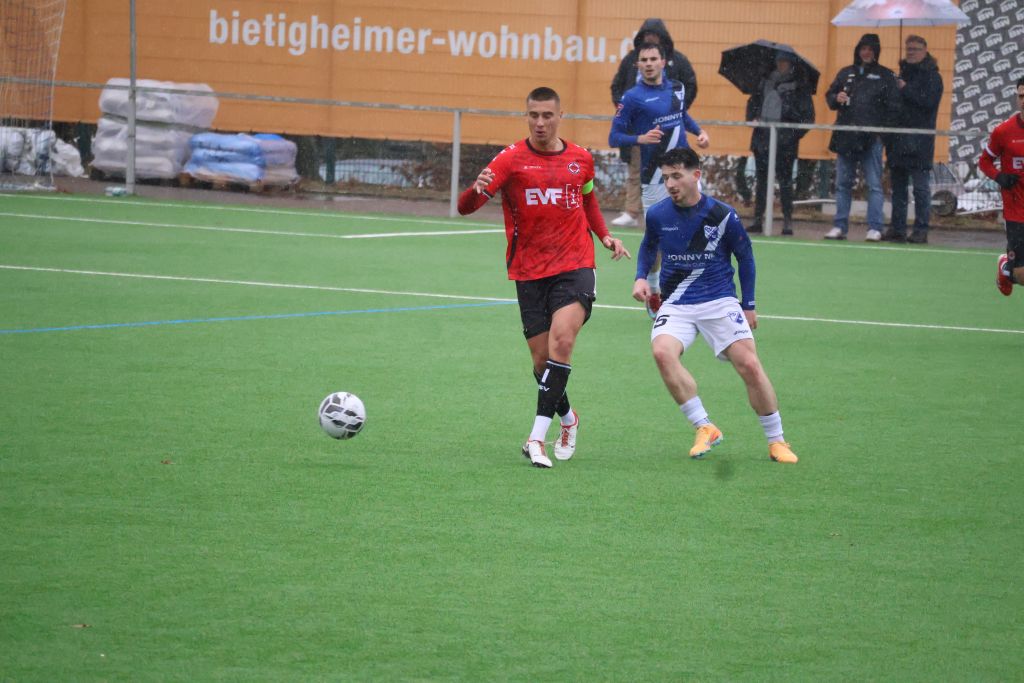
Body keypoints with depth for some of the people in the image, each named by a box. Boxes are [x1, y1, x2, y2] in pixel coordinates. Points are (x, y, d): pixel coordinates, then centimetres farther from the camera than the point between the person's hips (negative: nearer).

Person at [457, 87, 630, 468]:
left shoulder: (581, 160, 5)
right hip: (529, 274, 0)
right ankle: (567, 419, 36)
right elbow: (466, 207, -15)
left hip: (574, 268, 0)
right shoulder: (512, 159, -5)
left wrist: (605, 236, 10)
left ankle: (538, 437, -24)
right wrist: (477, 189, -38)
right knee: (542, 358, 5)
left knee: (561, 341, -23)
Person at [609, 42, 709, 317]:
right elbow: (614, 137, -8)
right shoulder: (632, 97, -8)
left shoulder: (677, 88, 9)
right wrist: (640, 139, -25)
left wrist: (699, 132, 12)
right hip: (655, 177, -5)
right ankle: (653, 293, 21)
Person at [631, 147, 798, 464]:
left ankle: (776, 441, 3)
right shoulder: (657, 215, -2)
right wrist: (641, 277, 2)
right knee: (662, 352, -29)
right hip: (676, 304, 1)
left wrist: (748, 305, 11)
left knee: (750, 365, -15)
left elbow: (745, 257, 9)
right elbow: (648, 246, 21)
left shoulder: (722, 215, -6)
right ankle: (704, 428, -20)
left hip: (720, 301, -1)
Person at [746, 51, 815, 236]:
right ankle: (757, 219, 11)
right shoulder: (766, 81, 12)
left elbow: (808, 116, 0)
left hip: (784, 140, -4)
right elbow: (753, 101, 22)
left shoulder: (799, 86, 0)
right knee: (761, 178, 7)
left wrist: (795, 134, -10)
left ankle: (788, 221, -2)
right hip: (762, 138, 4)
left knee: (784, 179, -6)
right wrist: (752, 118, 4)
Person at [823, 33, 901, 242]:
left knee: (874, 184, -5)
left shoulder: (886, 76, 4)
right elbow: (829, 94, 20)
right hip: (846, 137, 4)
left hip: (872, 138, -4)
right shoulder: (846, 73, 15)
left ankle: (874, 228, -5)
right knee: (843, 184, 7)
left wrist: (884, 129, -8)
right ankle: (839, 226, 11)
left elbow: (893, 106, 1)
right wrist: (836, 98, -3)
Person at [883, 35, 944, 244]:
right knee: (897, 186, 9)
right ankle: (897, 229, 13)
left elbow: (928, 101, -16)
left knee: (920, 187, -5)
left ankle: (921, 230, -3)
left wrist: (905, 89, -13)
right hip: (898, 139, 7)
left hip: (920, 140, -7)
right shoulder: (903, 73, 18)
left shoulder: (932, 76, -3)